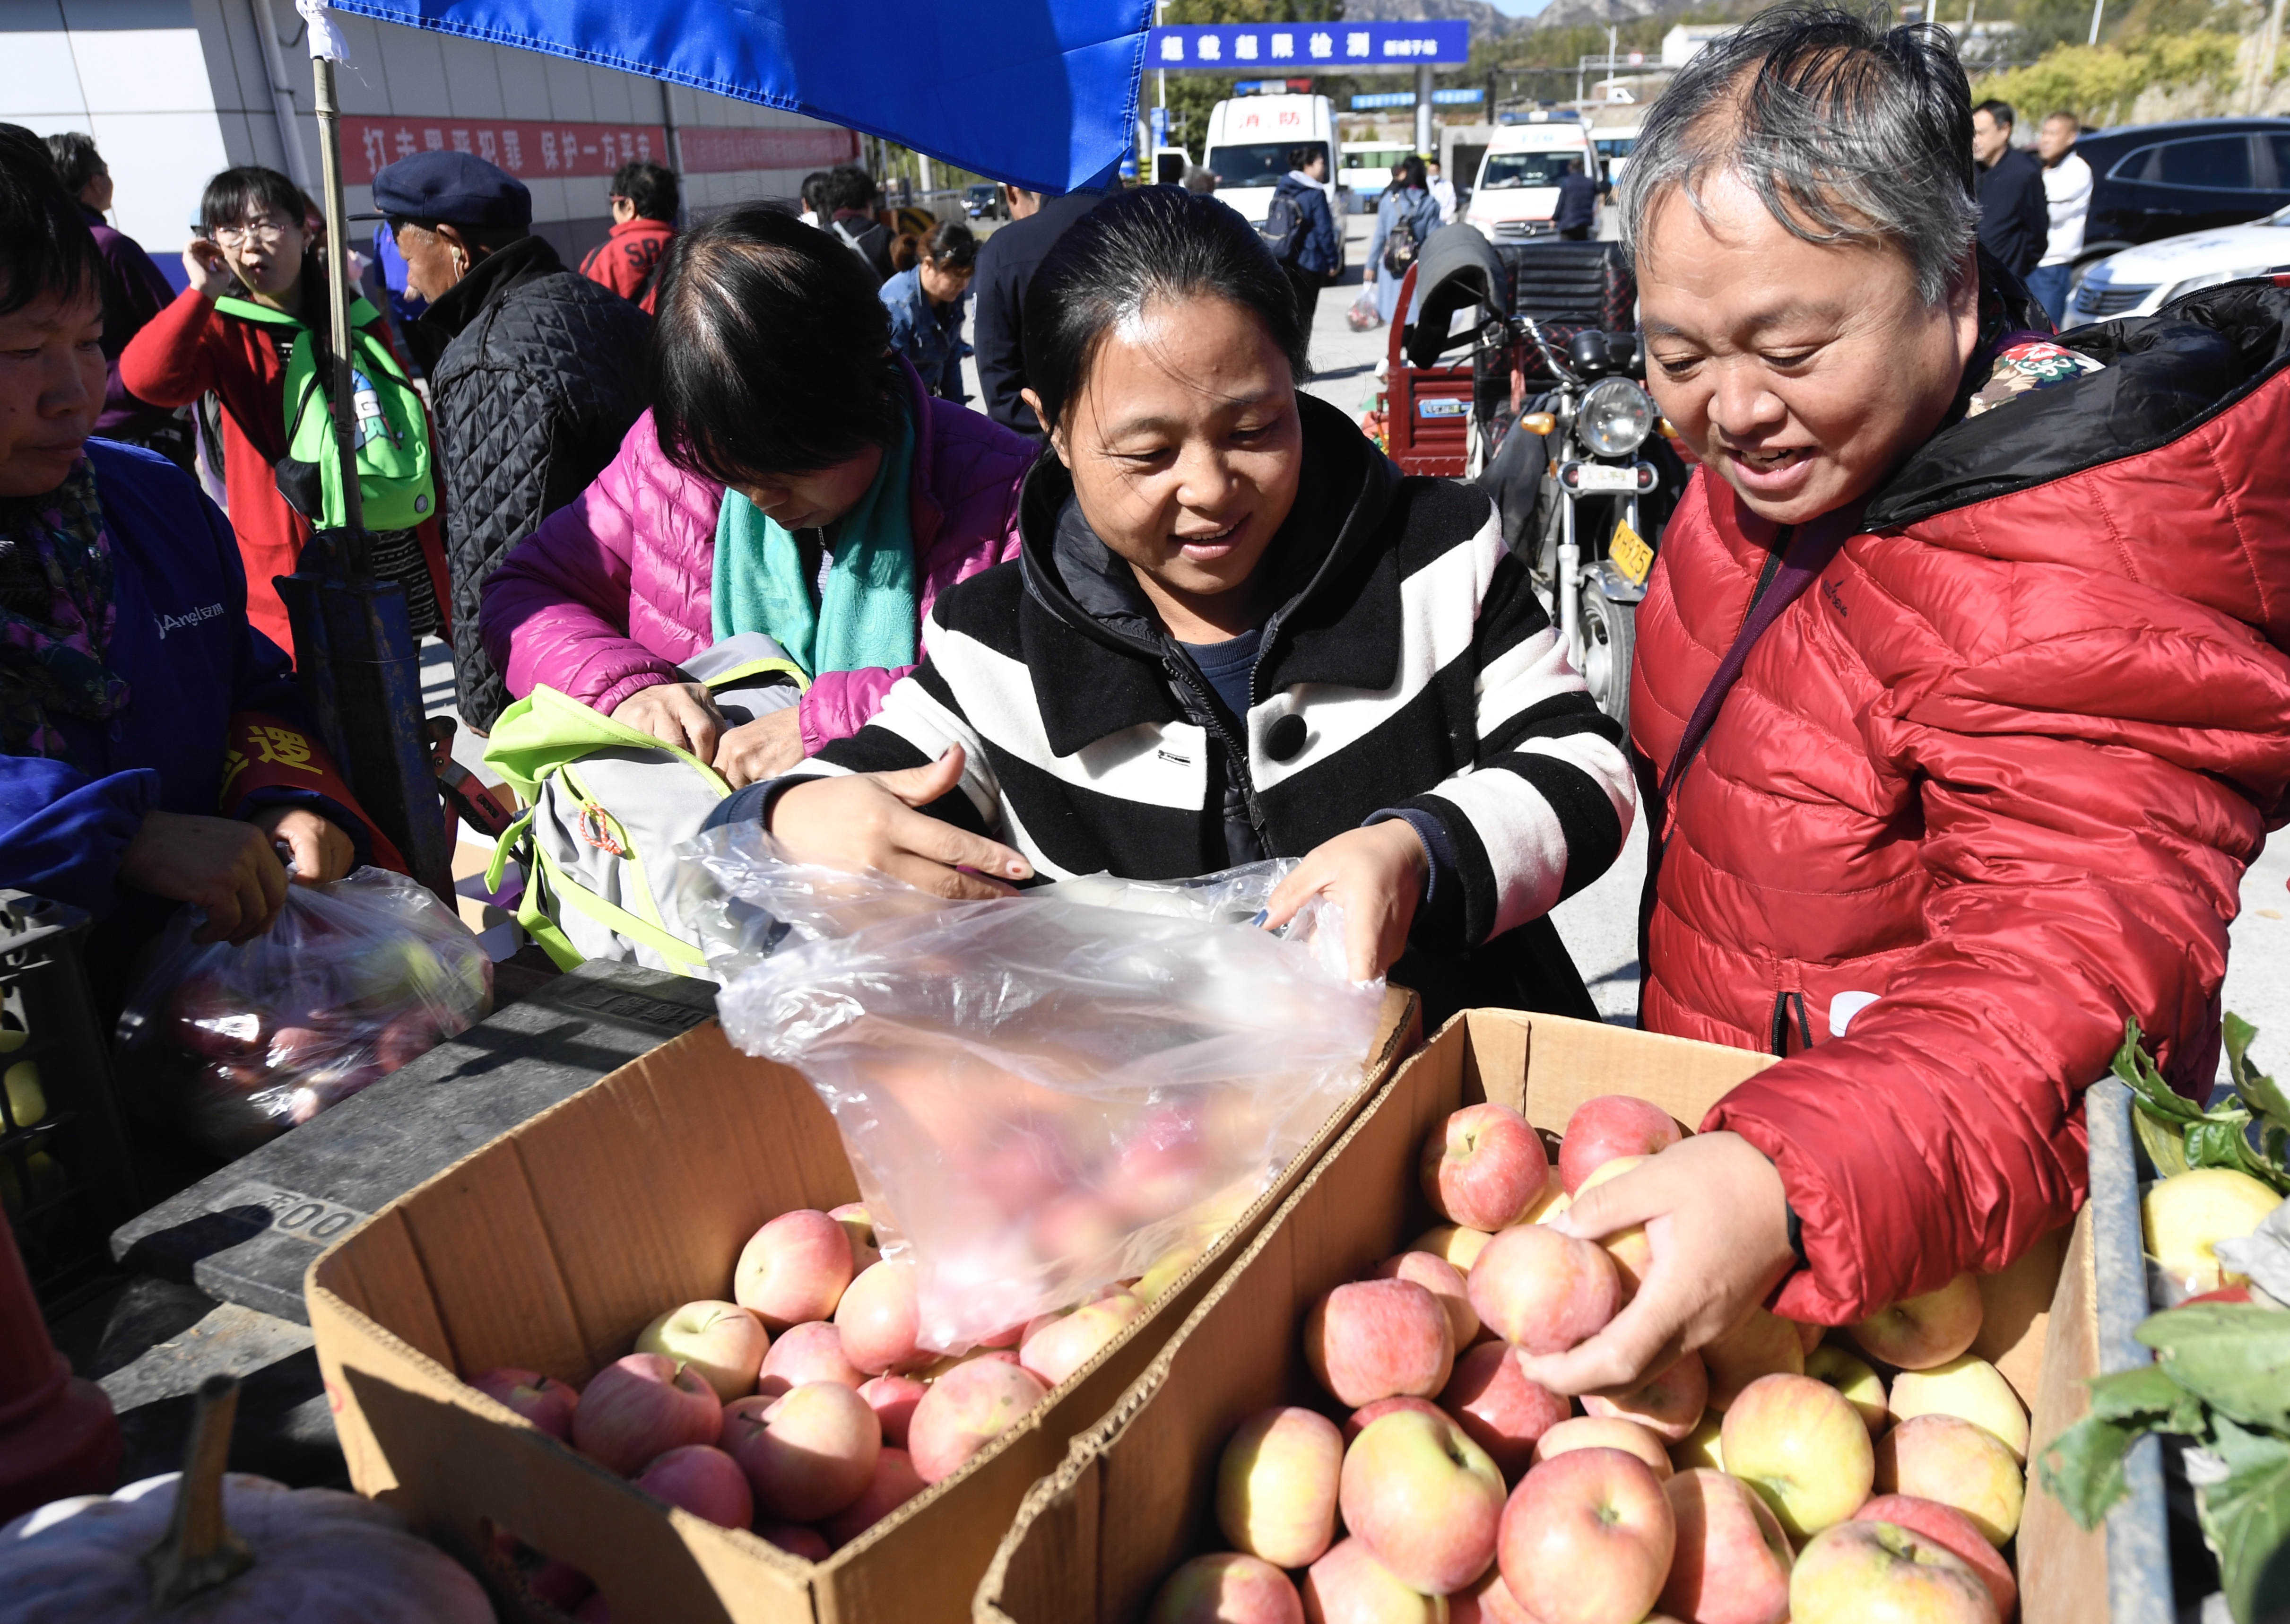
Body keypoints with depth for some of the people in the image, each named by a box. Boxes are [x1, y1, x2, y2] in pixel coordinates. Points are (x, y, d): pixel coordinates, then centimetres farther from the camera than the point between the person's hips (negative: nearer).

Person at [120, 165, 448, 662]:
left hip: (403, 560, 4)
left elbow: (416, 423, 16)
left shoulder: (358, 318, 10)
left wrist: (436, 513, 15)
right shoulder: (225, 331, -1)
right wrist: (203, 293, -21)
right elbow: (146, 378, -22)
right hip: (305, 571, -4)